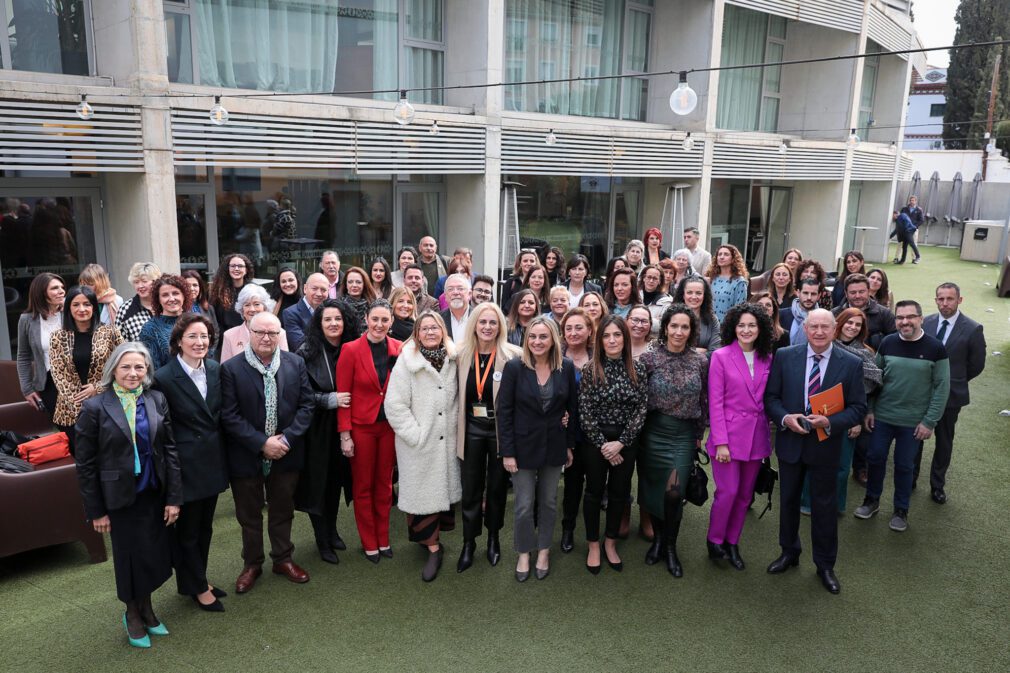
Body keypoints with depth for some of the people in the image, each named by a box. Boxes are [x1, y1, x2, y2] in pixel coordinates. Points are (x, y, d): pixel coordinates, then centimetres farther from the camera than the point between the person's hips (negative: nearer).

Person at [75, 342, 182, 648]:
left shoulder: (157, 400, -3)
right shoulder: (95, 408, -12)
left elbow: (169, 449, 0)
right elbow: (85, 464, -8)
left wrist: (174, 497, -2)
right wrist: (96, 510, -6)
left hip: (154, 494, 3)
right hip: (120, 497, -3)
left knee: (155, 554, 11)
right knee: (131, 557, 11)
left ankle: (146, 607, 36)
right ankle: (133, 614, 35)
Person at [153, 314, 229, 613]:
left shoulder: (216, 370, 0)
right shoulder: (164, 378, -16)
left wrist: (221, 453, 8)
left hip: (213, 461, 6)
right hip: (185, 463, -5)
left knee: (204, 526, 19)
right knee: (187, 529, 11)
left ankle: (198, 579, 37)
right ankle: (197, 587, 28)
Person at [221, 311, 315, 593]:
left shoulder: (295, 363, -2)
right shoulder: (231, 368, -11)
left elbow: (306, 404, -2)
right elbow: (229, 416, -13)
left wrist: (287, 438, -13)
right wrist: (262, 443, -18)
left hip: (286, 453, 2)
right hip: (247, 456, -2)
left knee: (282, 511, 18)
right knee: (249, 514, 15)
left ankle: (283, 559, 36)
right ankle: (252, 564, 33)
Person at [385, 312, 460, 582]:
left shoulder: (452, 360, 2)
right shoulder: (406, 362, -10)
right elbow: (395, 405, -13)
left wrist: (454, 425, 4)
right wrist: (415, 435, -13)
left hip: (447, 440, 4)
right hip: (419, 442, -4)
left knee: (443, 488, 11)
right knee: (423, 492, 3)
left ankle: (433, 537, 30)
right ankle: (433, 548, 13)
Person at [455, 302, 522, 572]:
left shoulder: (514, 355, -13)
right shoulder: (462, 354, 0)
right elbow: (459, 394, 10)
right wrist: (457, 426, 7)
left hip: (501, 429, -2)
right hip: (472, 428, 2)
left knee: (497, 486, 14)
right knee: (470, 488, 8)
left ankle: (493, 538, 33)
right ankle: (468, 543, 23)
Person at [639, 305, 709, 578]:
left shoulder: (700, 361, 0)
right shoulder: (649, 358, -6)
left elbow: (703, 400, 7)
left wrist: (700, 433, 8)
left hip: (685, 433, 0)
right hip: (654, 431, 0)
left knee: (674, 492, -6)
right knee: (654, 489, 10)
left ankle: (669, 546, 16)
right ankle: (658, 537, 33)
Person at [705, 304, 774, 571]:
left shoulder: (767, 359, 5)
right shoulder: (721, 356, -7)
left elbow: (769, 399, 10)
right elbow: (715, 402, -9)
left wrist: (768, 437, 4)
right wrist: (720, 442, -13)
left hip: (756, 436, 4)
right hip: (728, 434, -4)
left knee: (745, 494, 11)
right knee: (728, 491, -5)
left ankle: (732, 542, 28)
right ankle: (715, 542, 17)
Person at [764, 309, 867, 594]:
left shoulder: (851, 364, -7)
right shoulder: (784, 357, -5)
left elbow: (858, 407, -6)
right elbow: (770, 396, -1)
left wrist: (830, 422, -22)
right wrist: (785, 418, -20)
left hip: (825, 445, -1)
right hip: (790, 442, 2)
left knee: (824, 506, 10)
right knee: (788, 500, 17)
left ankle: (825, 564, 28)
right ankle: (789, 552, 38)